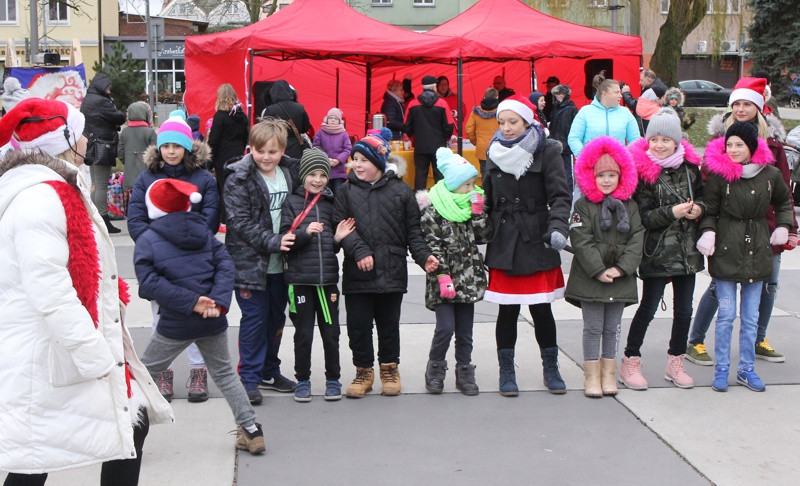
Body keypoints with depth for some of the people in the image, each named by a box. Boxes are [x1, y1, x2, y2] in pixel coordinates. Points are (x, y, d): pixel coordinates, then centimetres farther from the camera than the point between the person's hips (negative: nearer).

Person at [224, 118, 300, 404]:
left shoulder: (290, 173, 6)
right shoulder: (239, 179, -11)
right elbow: (241, 223, -16)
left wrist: (293, 238, 1)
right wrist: (273, 242, -24)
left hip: (280, 263, 6)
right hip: (250, 262, -6)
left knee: (276, 317, 14)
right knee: (254, 318, -2)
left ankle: (269, 371, 28)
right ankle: (250, 377, 9)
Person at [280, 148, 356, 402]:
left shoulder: (331, 202, 10)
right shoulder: (292, 202, 1)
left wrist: (338, 238, -3)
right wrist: (305, 233, -19)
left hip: (328, 277, 2)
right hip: (300, 278, -2)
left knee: (331, 332, 6)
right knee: (303, 333, 5)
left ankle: (333, 379, 19)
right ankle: (302, 380, 19)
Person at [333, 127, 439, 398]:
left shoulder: (400, 191, 3)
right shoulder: (347, 192, 5)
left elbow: (413, 230, 5)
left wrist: (424, 256, -8)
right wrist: (359, 251, -18)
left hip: (392, 272, -1)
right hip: (357, 274, 1)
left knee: (389, 324, 11)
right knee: (358, 324, 5)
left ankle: (389, 368, 30)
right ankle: (364, 371, 23)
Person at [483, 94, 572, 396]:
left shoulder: (547, 152, -4)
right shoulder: (495, 153, 8)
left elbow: (560, 196, -8)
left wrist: (557, 227, -24)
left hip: (537, 242, -3)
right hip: (503, 243, 3)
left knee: (541, 309, 2)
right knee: (507, 311, 4)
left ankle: (551, 369, 21)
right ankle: (506, 373, 17)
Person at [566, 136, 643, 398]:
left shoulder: (630, 206, 6)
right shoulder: (583, 206, -3)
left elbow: (637, 240, 0)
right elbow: (581, 241, -10)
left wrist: (621, 268, -11)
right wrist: (599, 271, -16)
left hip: (620, 278, 3)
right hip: (590, 277, -3)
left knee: (612, 328, 10)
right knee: (593, 327, 2)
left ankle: (608, 372, 20)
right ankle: (592, 375, 10)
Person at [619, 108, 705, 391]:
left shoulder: (689, 166, 4)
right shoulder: (643, 171, -11)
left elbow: (701, 196, 16)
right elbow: (641, 216, -14)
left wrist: (699, 208, -5)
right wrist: (672, 212, -24)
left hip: (687, 250, 5)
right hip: (657, 250, -5)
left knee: (684, 309, 9)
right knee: (648, 307, 0)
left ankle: (675, 364, 24)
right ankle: (630, 363, 13)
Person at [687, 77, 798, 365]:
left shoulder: (772, 138, 6)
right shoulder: (721, 136, -2)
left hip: (766, 224, 4)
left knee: (768, 284, 12)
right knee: (720, 285, -1)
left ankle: (759, 341, 29)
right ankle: (695, 343, 10)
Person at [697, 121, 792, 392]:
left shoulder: (770, 174, 0)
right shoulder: (718, 174, -9)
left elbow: (784, 202, 20)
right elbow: (709, 211, -3)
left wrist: (783, 226, 8)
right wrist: (708, 233, -19)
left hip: (757, 252, 3)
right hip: (726, 251, -3)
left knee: (751, 317, 10)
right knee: (726, 314, 1)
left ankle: (746, 369, 22)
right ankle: (721, 369, 14)